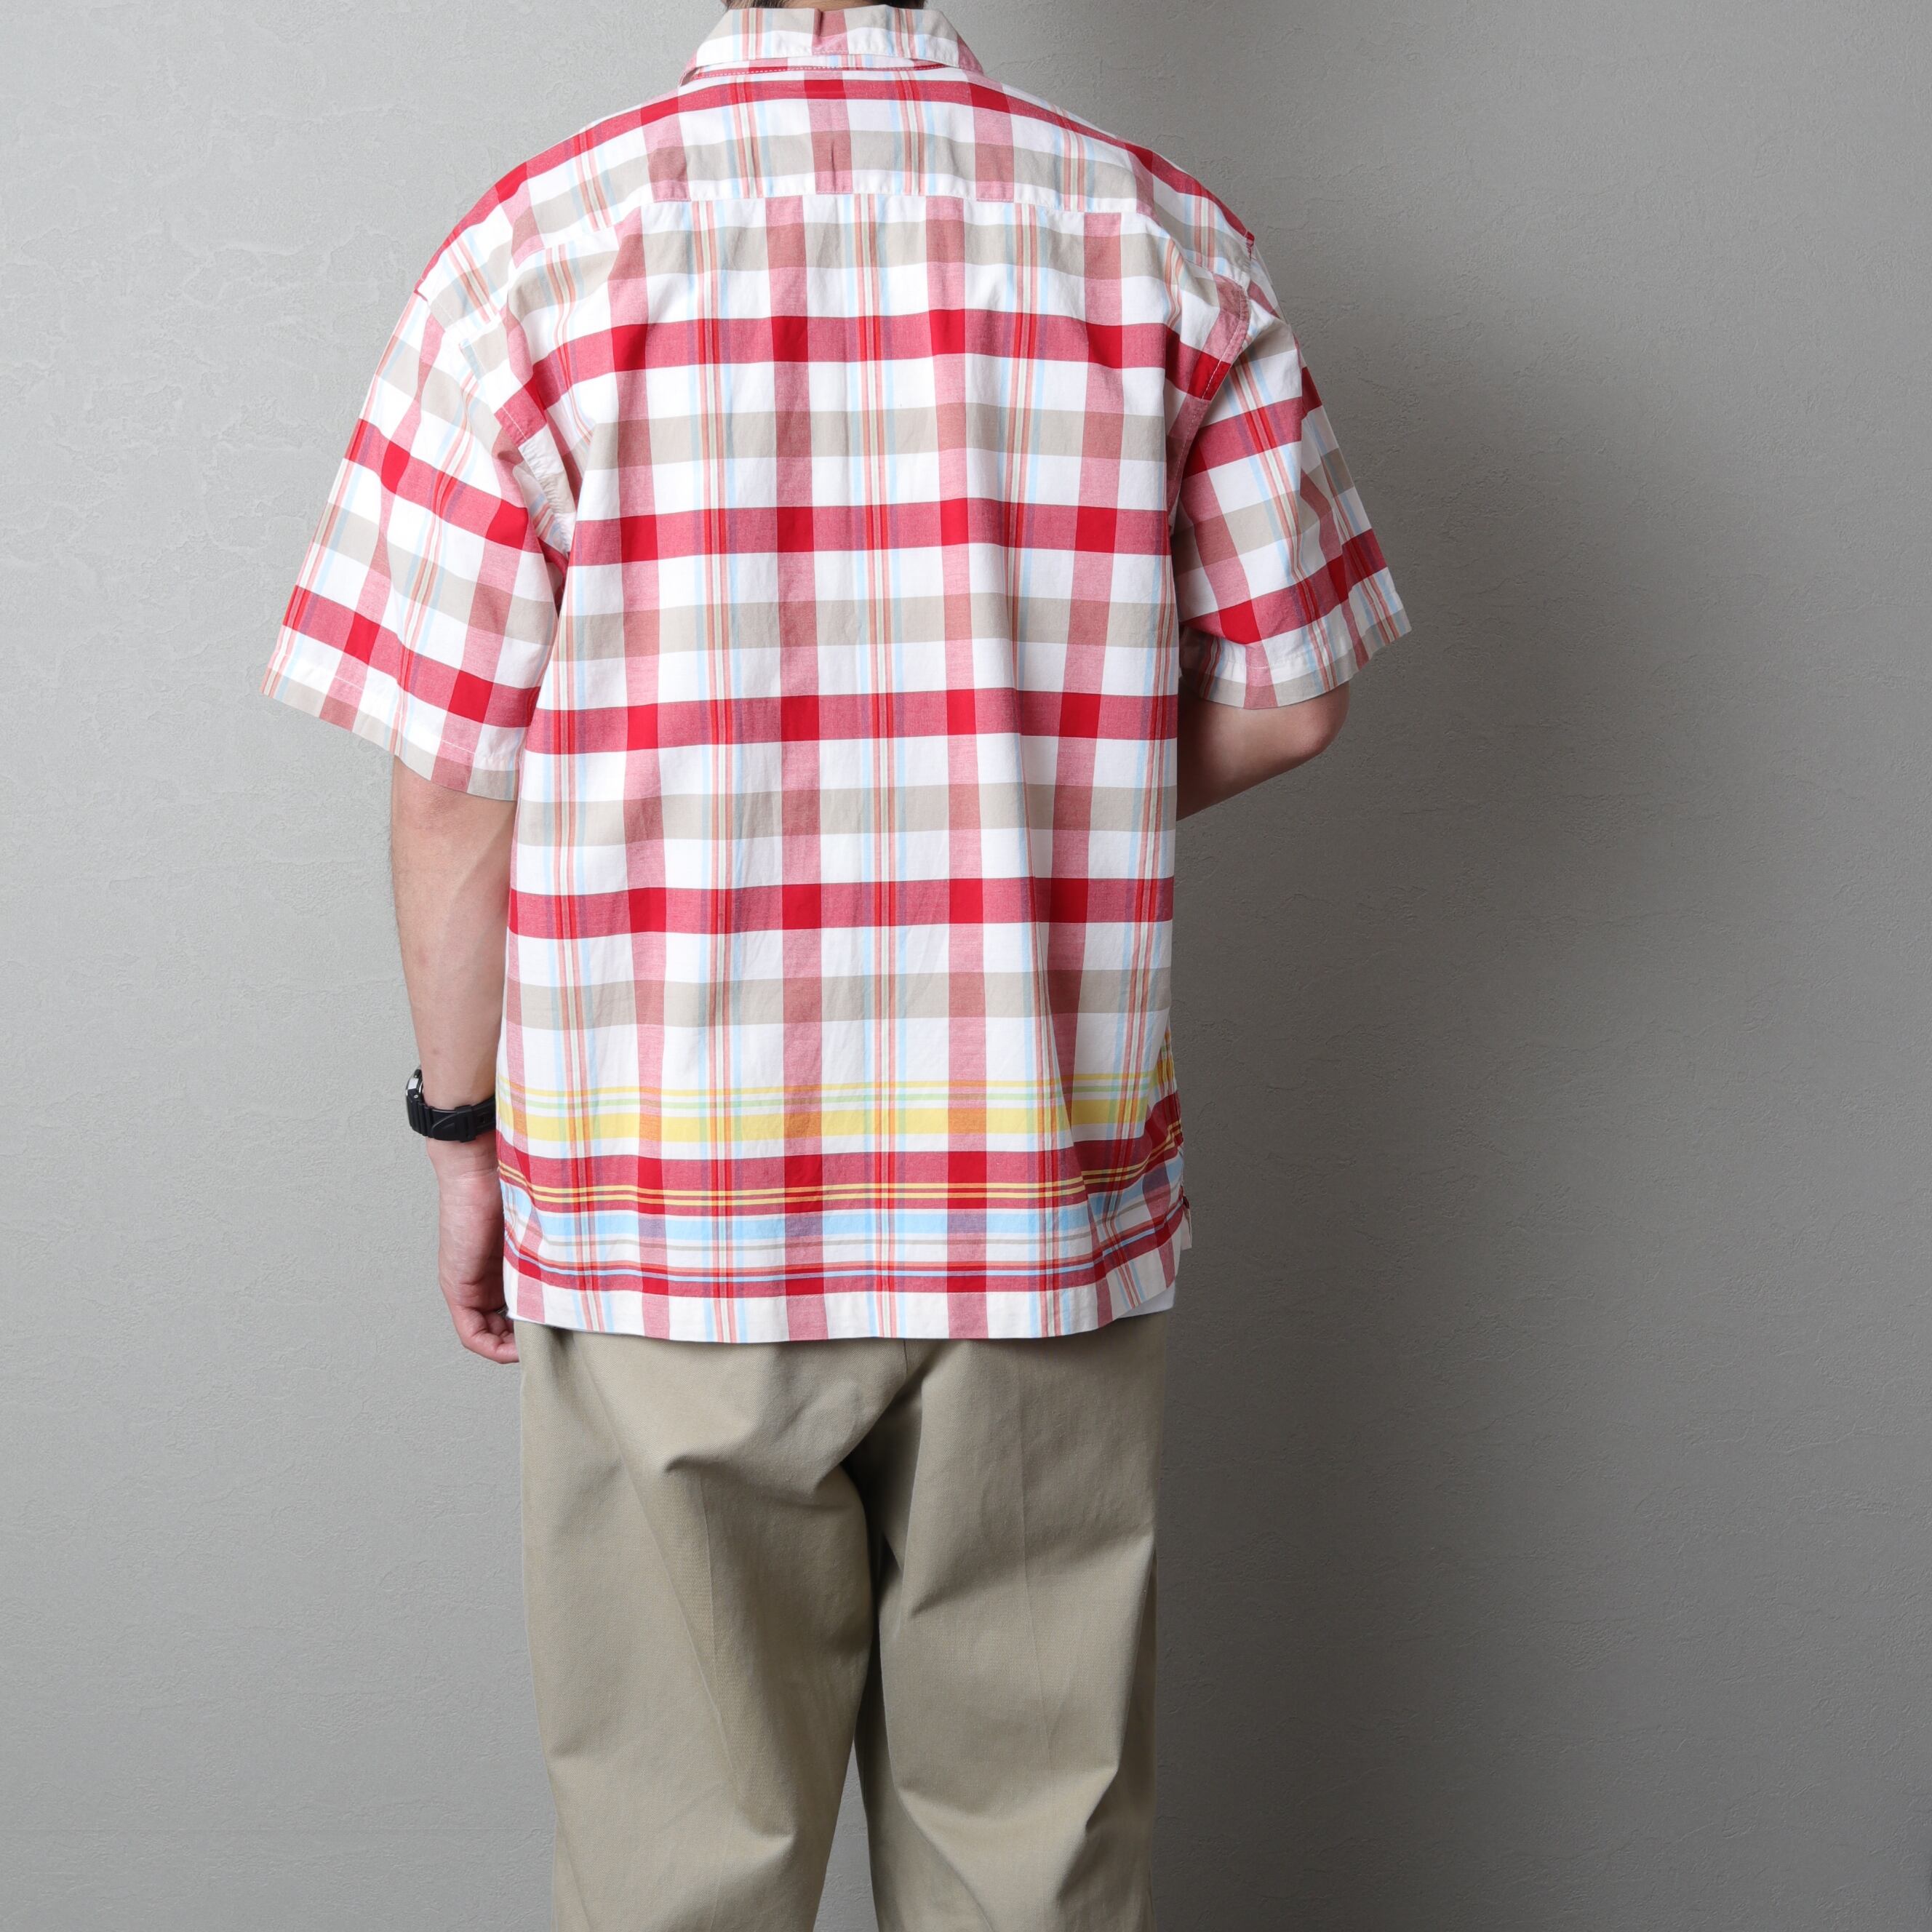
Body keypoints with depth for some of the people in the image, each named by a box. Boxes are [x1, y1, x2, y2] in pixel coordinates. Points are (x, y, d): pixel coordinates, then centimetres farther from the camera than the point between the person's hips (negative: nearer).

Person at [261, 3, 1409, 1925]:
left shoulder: (541, 244, -7)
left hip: (667, 1194, -1)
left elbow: (455, 777, -7)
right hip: (1048, 1191, 2)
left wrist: (464, 1119, 6)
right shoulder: (1170, 239, -1)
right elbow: (1285, 696, 3)